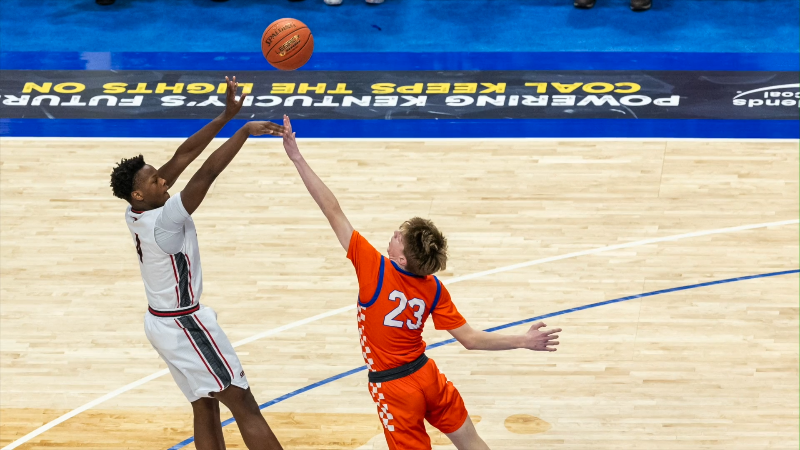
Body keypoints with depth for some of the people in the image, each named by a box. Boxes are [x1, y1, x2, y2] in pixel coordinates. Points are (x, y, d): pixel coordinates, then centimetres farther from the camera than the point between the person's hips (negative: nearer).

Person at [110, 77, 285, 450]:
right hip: (183, 326, -10)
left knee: (205, 406, 14)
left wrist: (225, 117, -5)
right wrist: (245, 131, -29)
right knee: (244, 406, -7)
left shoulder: (136, 213, -3)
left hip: (165, 320, 10)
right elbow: (207, 173, -32)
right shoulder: (162, 221, -27)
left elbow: (181, 158, -3)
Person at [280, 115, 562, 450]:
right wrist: (523, 341, -2)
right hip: (426, 376, 4)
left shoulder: (375, 268, -22)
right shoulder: (434, 290, -10)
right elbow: (470, 339, -10)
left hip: (393, 389, -4)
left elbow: (333, 211, -23)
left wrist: (297, 158, -22)